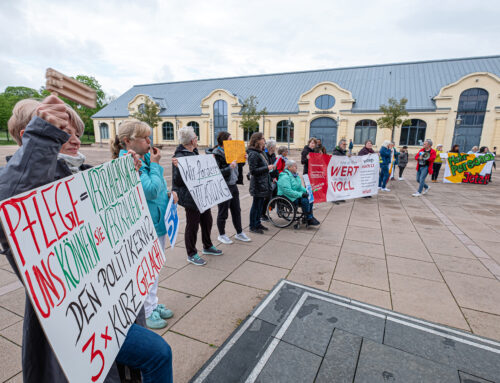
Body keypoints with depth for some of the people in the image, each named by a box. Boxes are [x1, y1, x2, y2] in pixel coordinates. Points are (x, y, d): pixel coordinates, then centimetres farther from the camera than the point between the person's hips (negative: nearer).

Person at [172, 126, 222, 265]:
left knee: (207, 221, 19)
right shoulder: (179, 157, -19)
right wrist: (177, 167, -35)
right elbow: (178, 181, -22)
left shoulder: (194, 152, 11)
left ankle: (207, 246, 40)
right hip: (191, 198, -9)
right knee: (192, 225, 5)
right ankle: (191, 254, 23)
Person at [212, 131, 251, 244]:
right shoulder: (217, 154, -14)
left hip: (233, 185, 8)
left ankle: (239, 233, 29)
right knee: (223, 213, 5)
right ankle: (222, 235, 22)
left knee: (236, 210, 15)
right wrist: (230, 167, -29)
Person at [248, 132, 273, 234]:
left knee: (260, 204, 16)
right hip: (257, 184, -9)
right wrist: (267, 168, -20)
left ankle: (258, 223, 29)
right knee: (256, 205, 0)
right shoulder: (253, 154, -17)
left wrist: (270, 167, 12)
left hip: (263, 183, 9)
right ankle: (252, 226, 13)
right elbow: (253, 171, -22)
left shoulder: (261, 152, 14)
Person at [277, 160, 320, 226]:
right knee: (304, 200, -25)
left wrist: (306, 191, 3)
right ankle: (309, 219, -13)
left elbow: (299, 186, 22)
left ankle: (310, 217, -1)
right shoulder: (285, 177, -19)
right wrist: (300, 194, -26)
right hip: (286, 198, -9)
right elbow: (288, 191, -27)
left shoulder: (295, 175, 13)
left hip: (296, 195, 9)